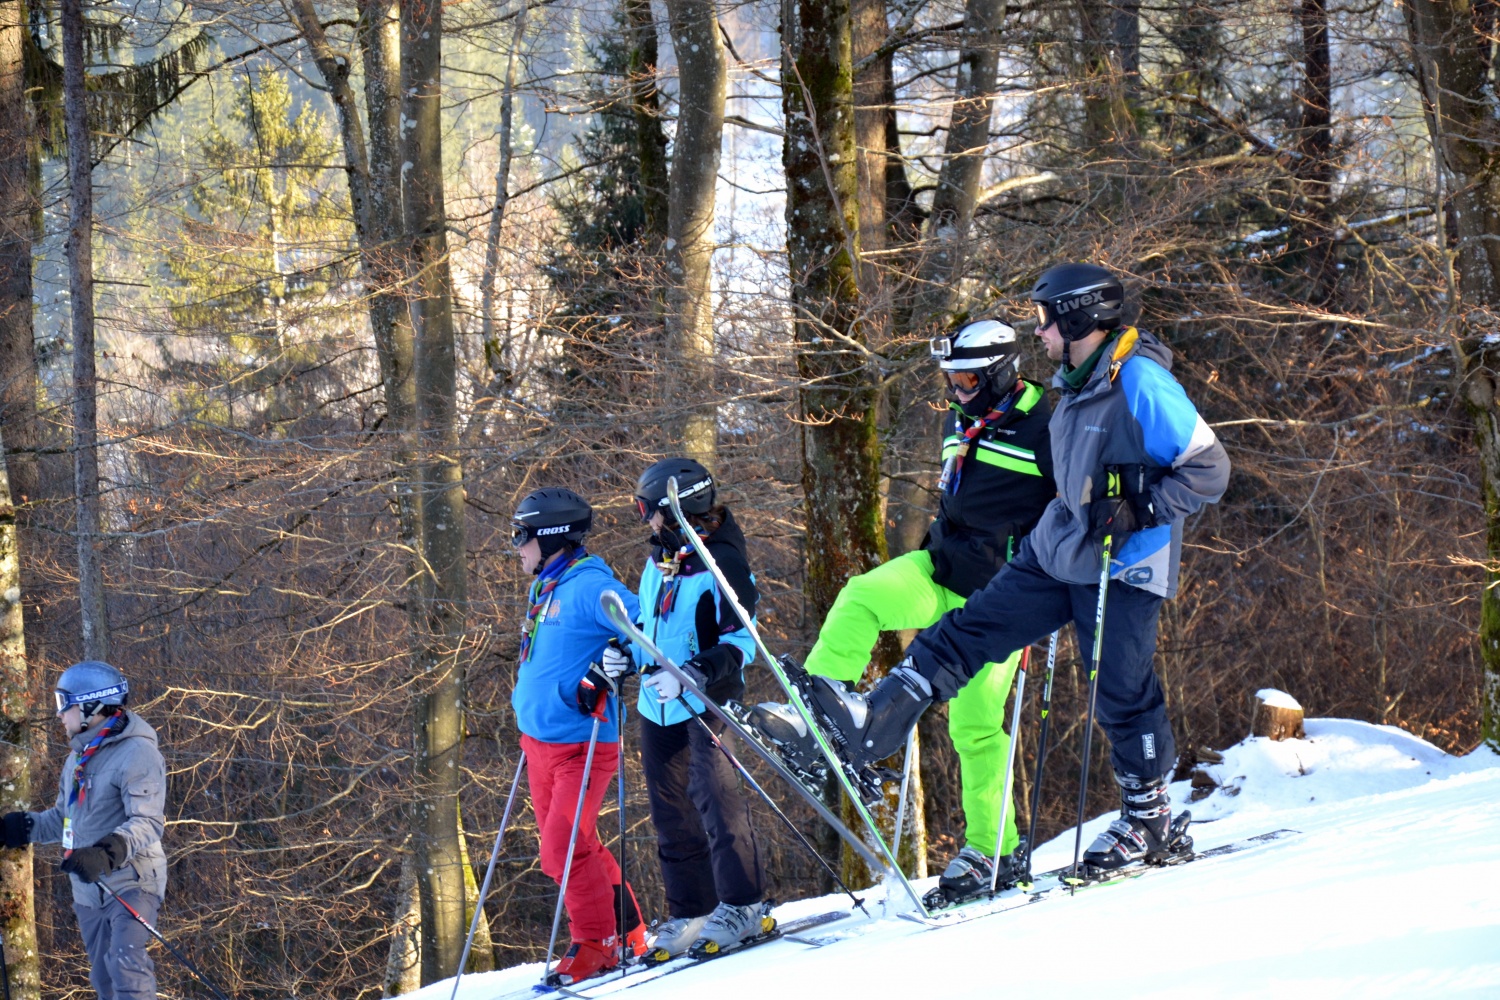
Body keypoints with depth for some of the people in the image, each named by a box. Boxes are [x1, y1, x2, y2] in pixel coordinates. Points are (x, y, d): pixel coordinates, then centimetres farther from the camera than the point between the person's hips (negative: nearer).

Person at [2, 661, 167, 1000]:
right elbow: (64, 817, 26)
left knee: (126, 964, -27)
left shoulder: (137, 753, -13)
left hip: (132, 882, -9)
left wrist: (108, 852, -36)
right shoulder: (78, 758, 16)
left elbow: (147, 823, -21)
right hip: (88, 889, 9)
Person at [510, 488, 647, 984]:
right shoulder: (544, 590, 12)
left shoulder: (590, 587, -16)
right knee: (570, 847, 12)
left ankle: (598, 943, 1)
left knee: (563, 850, -13)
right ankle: (627, 935, 22)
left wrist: (607, 672, -31)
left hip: (581, 744, -9)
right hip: (539, 738, 9)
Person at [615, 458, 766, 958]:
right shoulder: (658, 563, 11)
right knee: (671, 811, 8)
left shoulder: (721, 564, -13)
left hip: (709, 700, -8)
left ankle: (741, 907, -12)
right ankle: (689, 913, 14)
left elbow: (741, 642, -16)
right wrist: (623, 655, 3)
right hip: (660, 707, 8)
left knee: (713, 795, -17)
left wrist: (692, 674, -28)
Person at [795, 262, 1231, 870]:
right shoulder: (1077, 384, 11)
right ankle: (868, 729, -7)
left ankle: (1149, 825, 15)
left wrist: (1139, 513, -23)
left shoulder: (1140, 381, -17)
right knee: (967, 632, -1)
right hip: (1059, 555, 9)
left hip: (1120, 570, -9)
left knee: (1122, 694, 0)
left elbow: (1208, 469, -18)